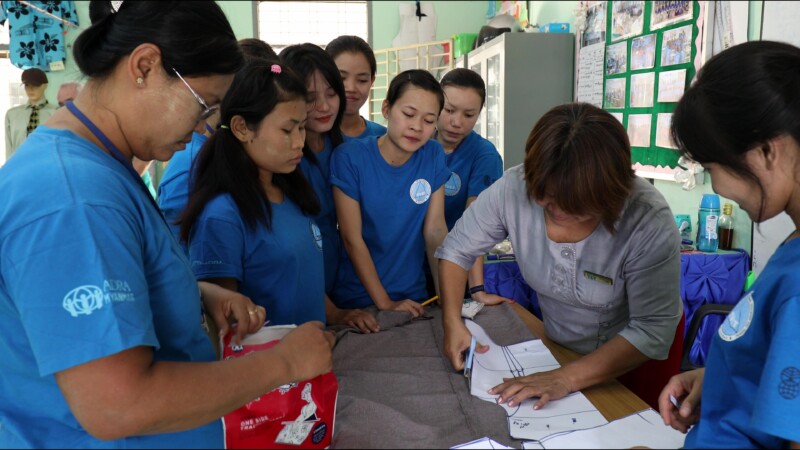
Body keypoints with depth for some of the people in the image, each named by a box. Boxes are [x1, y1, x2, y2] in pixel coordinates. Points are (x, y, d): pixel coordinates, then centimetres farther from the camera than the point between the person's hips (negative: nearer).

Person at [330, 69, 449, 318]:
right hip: (356, 300, -2)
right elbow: (352, 240, -14)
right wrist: (385, 304, -15)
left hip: (414, 296, 3)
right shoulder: (349, 157, -14)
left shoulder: (433, 155, -4)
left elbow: (435, 230, -4)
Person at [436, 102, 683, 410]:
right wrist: (452, 322, -24)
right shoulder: (514, 189, -27)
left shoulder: (649, 221, -35)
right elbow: (456, 250, -13)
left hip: (638, 357, -2)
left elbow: (652, 330, -31)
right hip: (559, 347, 3)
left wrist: (567, 378, -37)